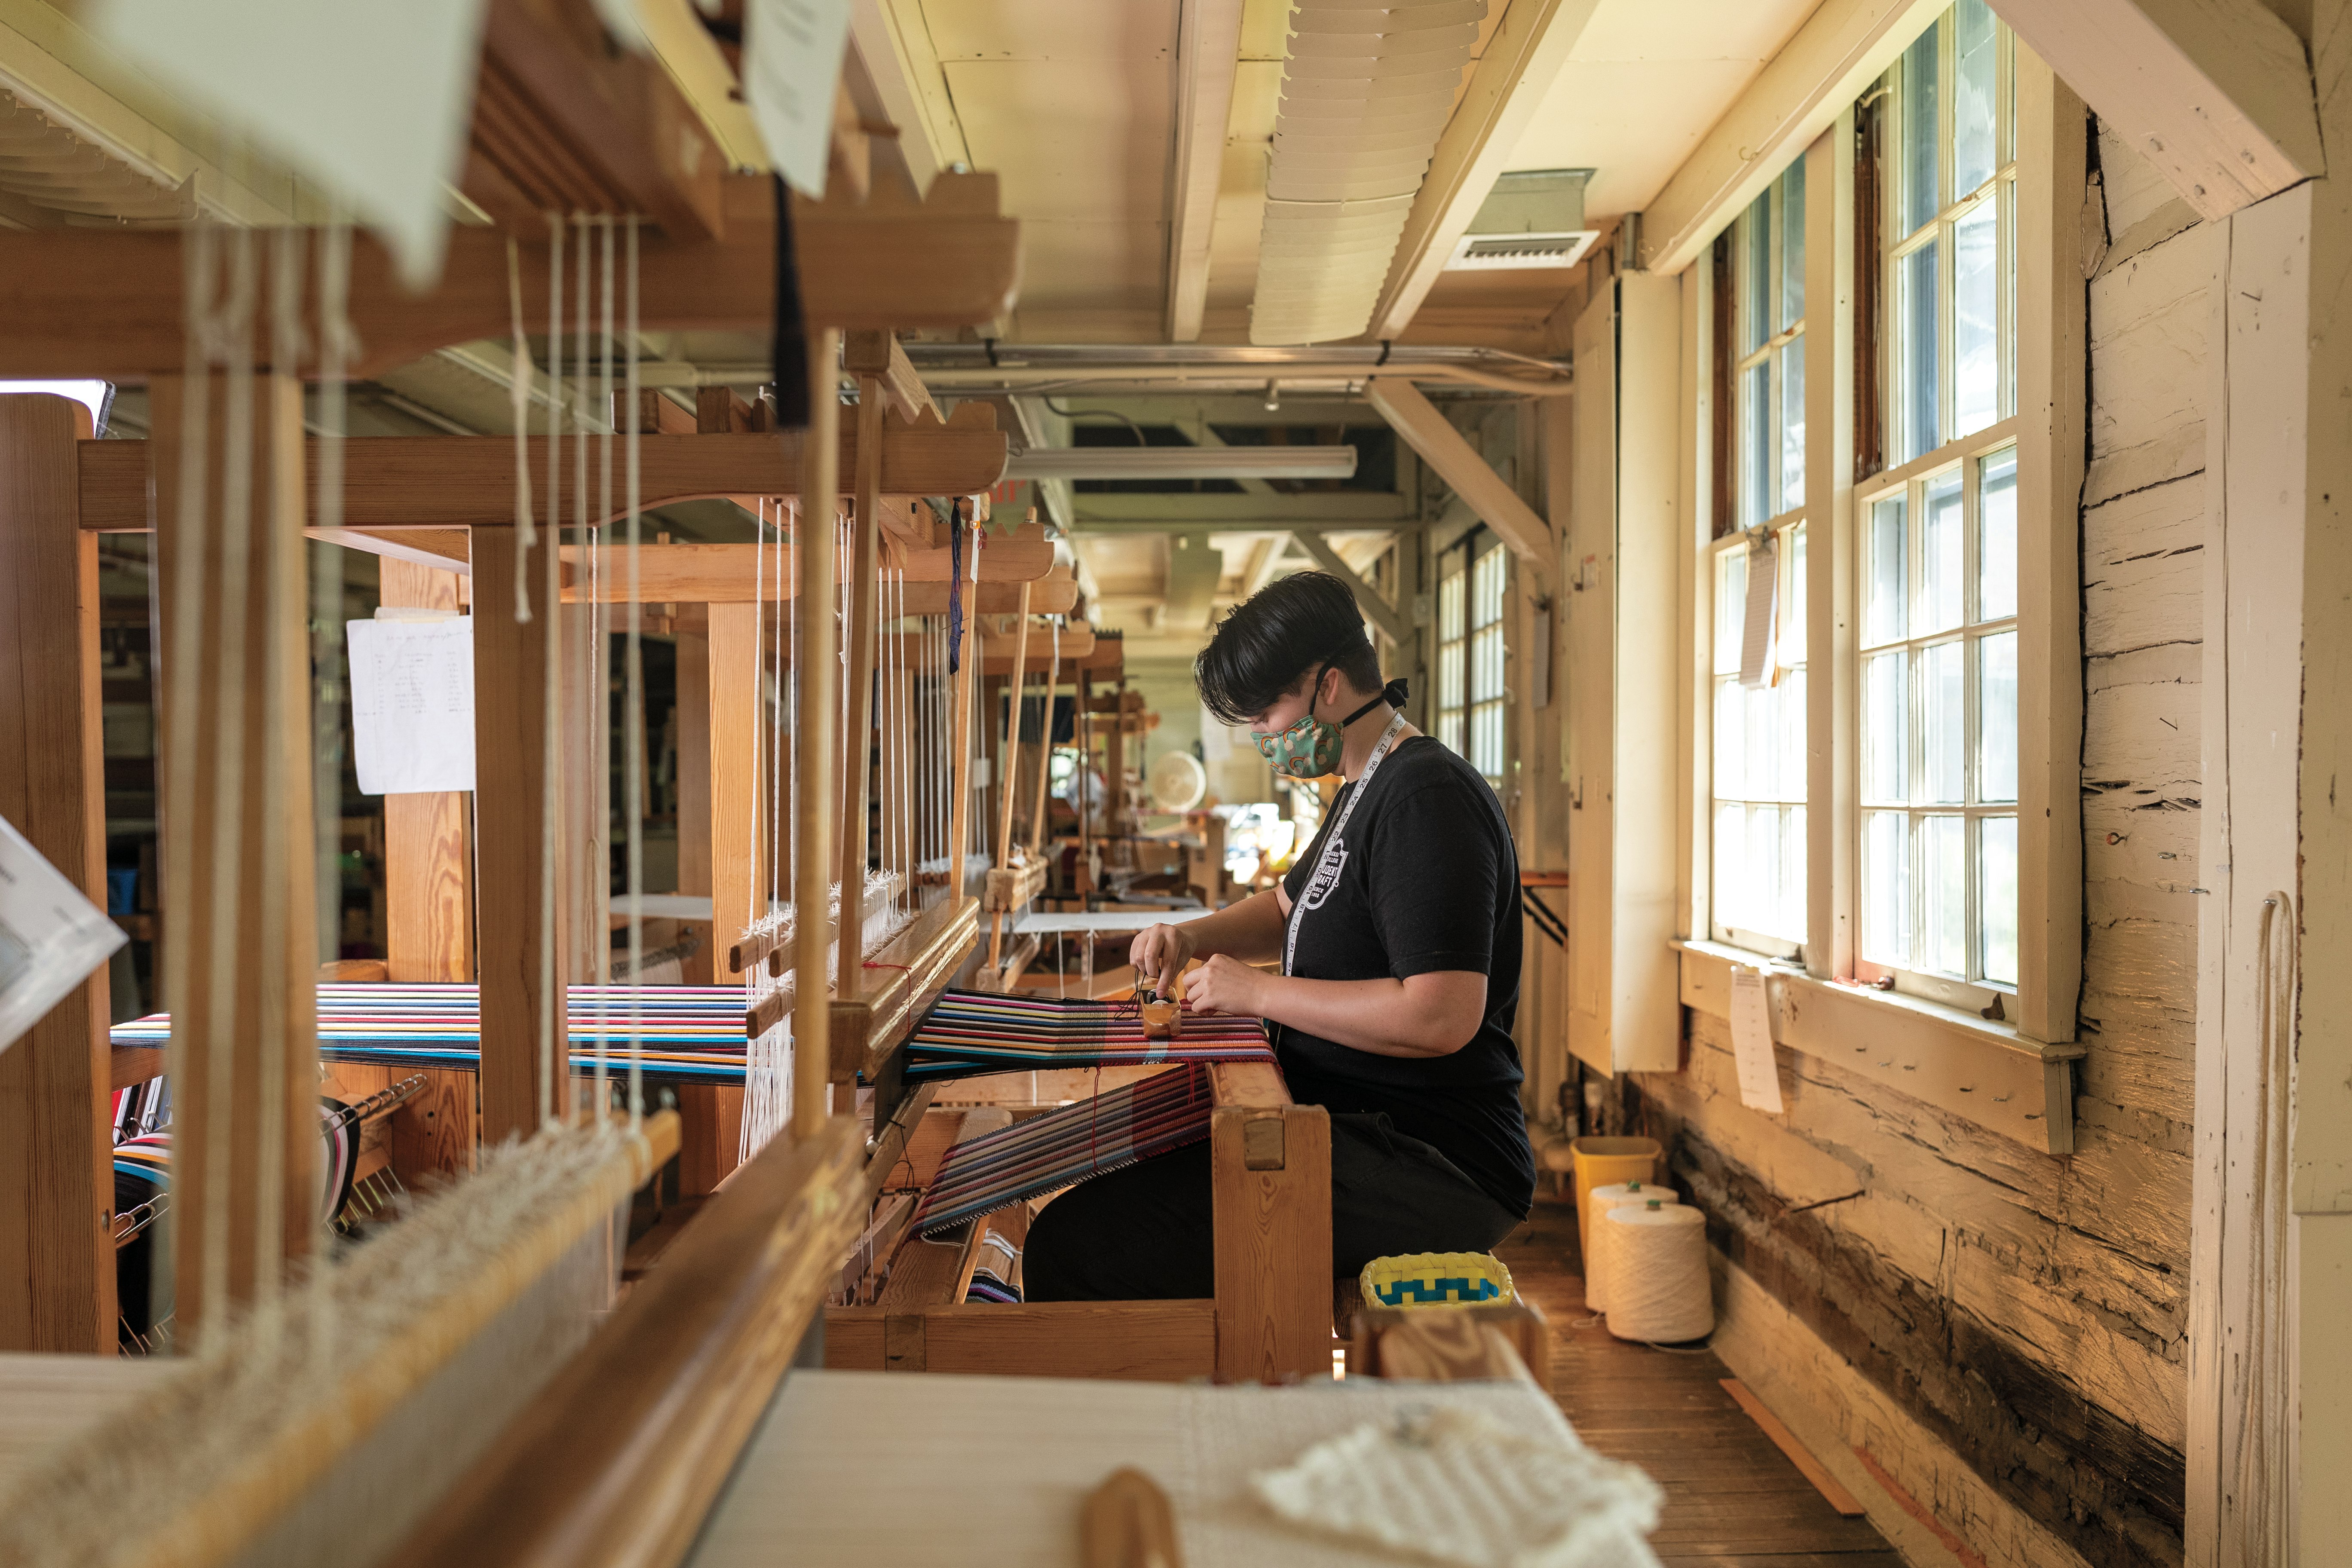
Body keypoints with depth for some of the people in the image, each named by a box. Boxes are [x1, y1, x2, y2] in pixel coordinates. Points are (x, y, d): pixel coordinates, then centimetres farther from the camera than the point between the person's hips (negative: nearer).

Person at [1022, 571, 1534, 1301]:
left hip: (1429, 1163, -11)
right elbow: (1289, 908, 31)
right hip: (1352, 1130, 11)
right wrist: (1192, 936, 10)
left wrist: (1259, 991, -16)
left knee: (1077, 1244, -22)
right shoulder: (1367, 792, 16)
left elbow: (1442, 1017, -26)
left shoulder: (1429, 798, -17)